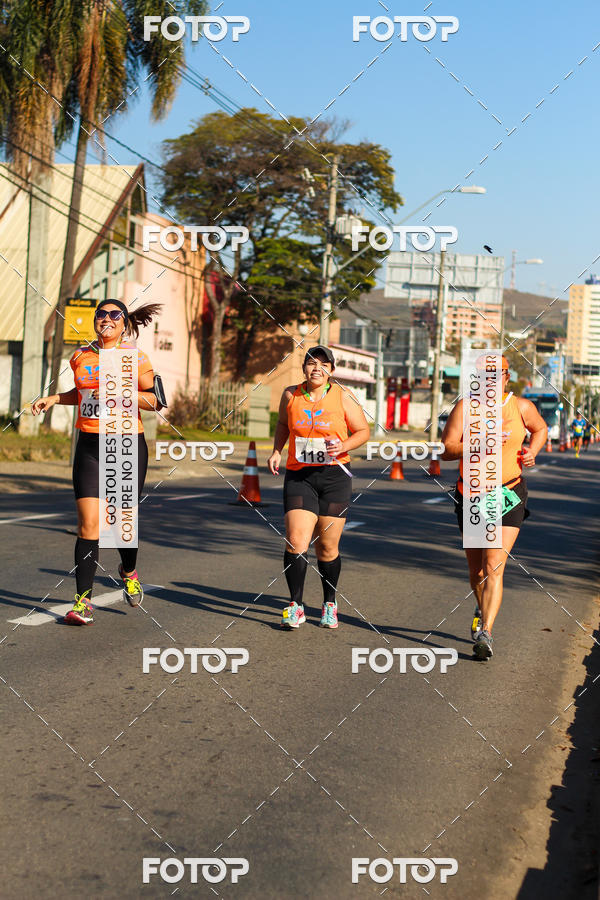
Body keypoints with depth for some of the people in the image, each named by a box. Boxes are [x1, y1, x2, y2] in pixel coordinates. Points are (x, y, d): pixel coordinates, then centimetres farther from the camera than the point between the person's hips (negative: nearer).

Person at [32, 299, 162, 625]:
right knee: (89, 524, -7)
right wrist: (53, 398, 12)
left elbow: (155, 400, -5)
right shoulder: (80, 357, 10)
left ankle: (129, 572, 37)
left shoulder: (134, 357, -3)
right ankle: (83, 601, -1)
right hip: (89, 447, 2)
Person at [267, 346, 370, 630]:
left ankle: (329, 604, 23)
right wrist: (277, 451, 9)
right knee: (295, 540, -12)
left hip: (335, 476, -1)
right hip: (298, 475, 1)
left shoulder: (343, 397, -1)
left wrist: (342, 446, -14)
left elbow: (363, 431, 5)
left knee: (327, 547, 3)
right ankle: (295, 606, -1)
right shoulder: (290, 395, 5)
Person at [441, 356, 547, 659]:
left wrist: (532, 452, 2)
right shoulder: (465, 407, -4)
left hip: (509, 496, -1)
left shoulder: (521, 406, 0)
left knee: (493, 566, -15)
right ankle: (483, 609, 44)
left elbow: (541, 428, 21)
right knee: (475, 569, 14)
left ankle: (485, 633, -17)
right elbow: (446, 449, -11)